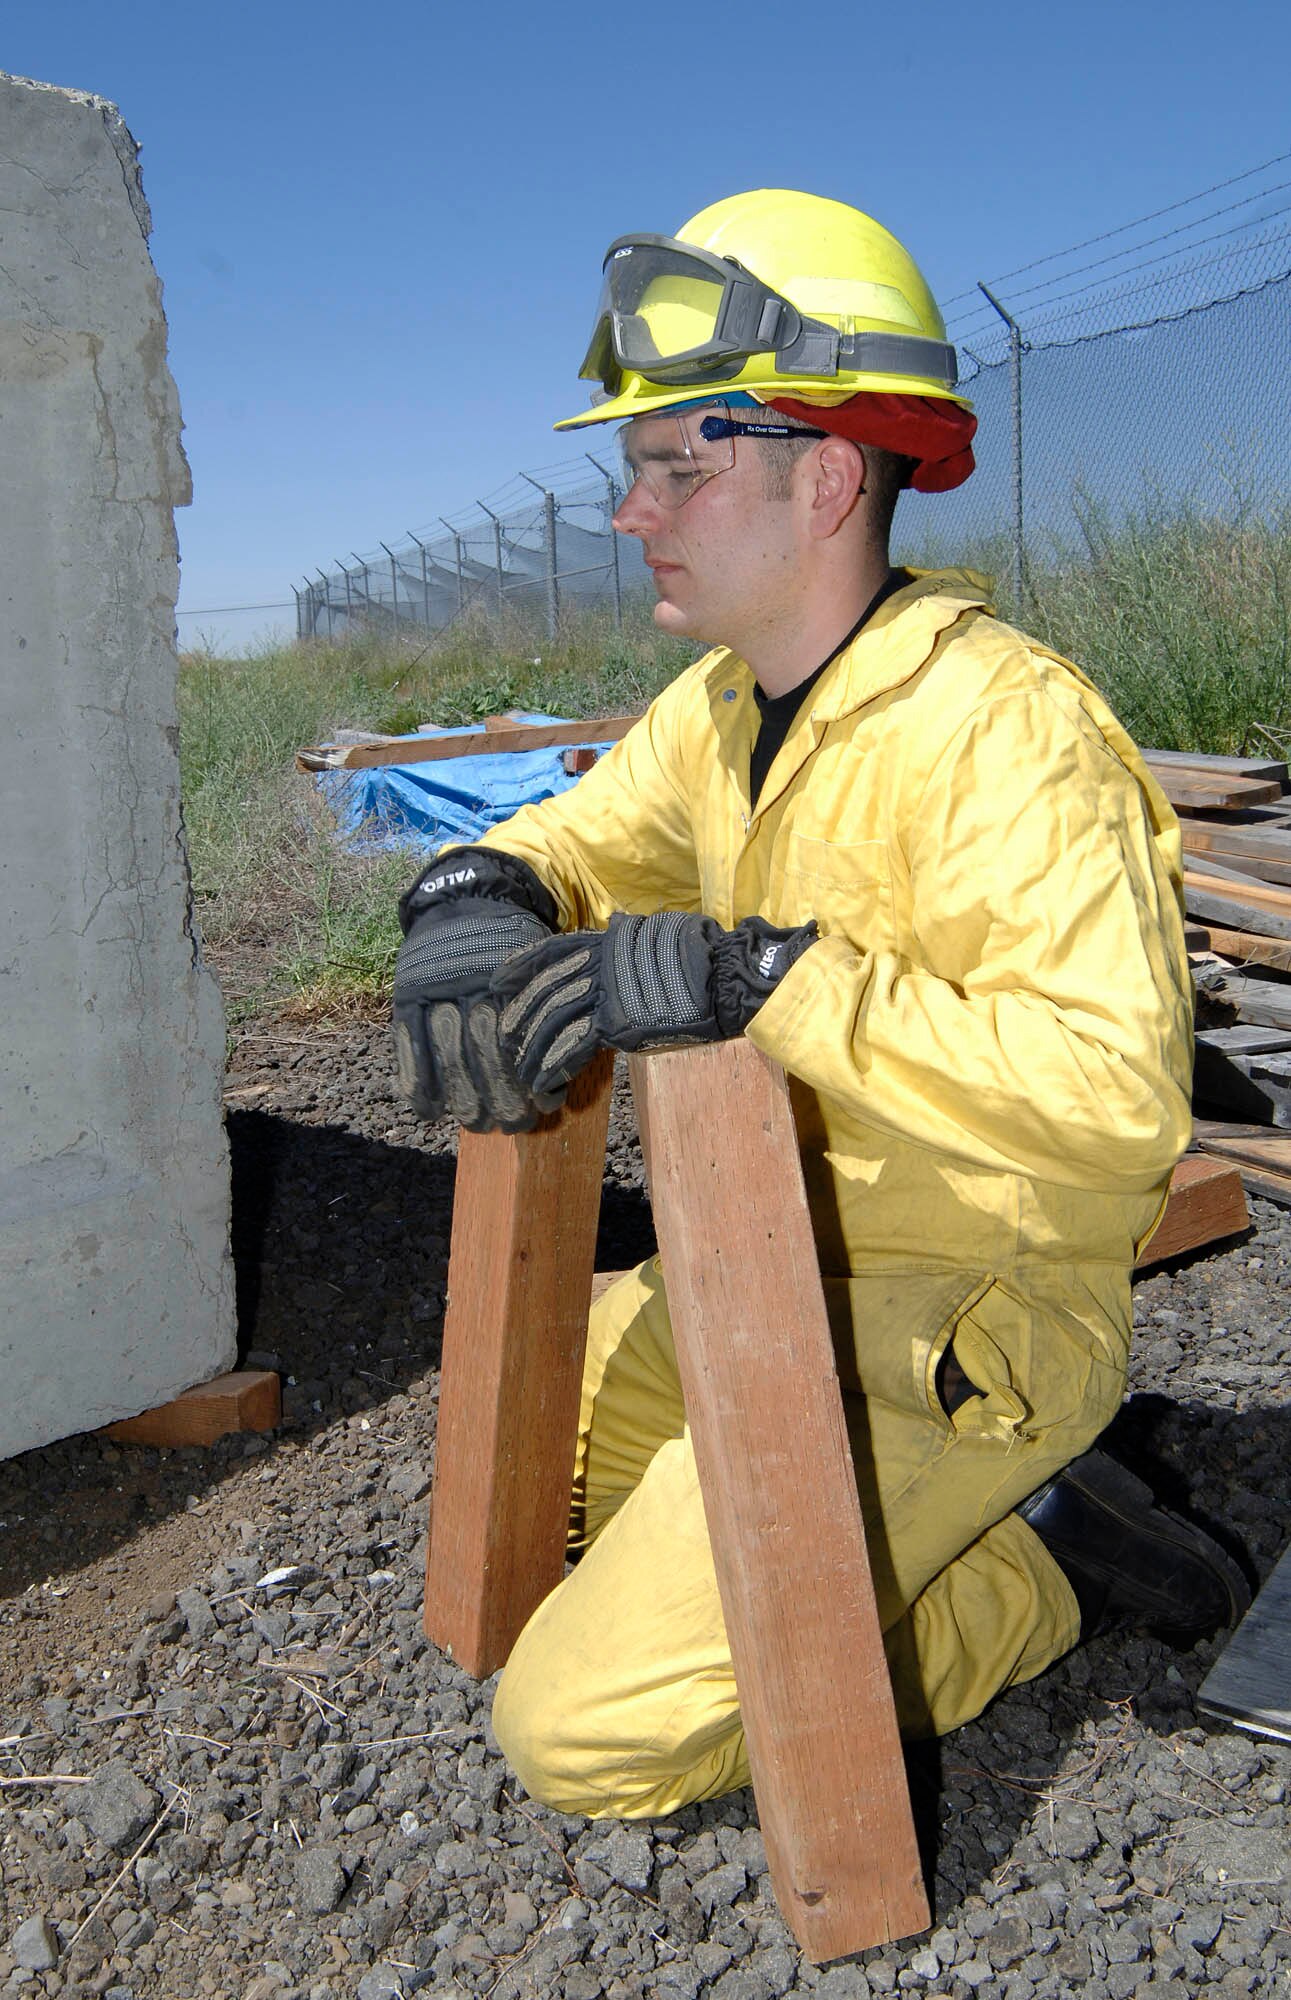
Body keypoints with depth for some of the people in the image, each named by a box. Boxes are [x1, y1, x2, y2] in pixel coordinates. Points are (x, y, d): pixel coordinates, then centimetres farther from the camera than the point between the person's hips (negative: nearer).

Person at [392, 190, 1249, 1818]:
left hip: (948, 1335, -9)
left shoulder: (999, 732, -26)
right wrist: (477, 900, -16)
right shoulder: (722, 707, 3)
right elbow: (578, 841, 9)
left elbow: (1118, 1097, -35)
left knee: (582, 1733, -10)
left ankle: (1032, 1573, 4)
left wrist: (759, 977, -40)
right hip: (770, 1280, 9)